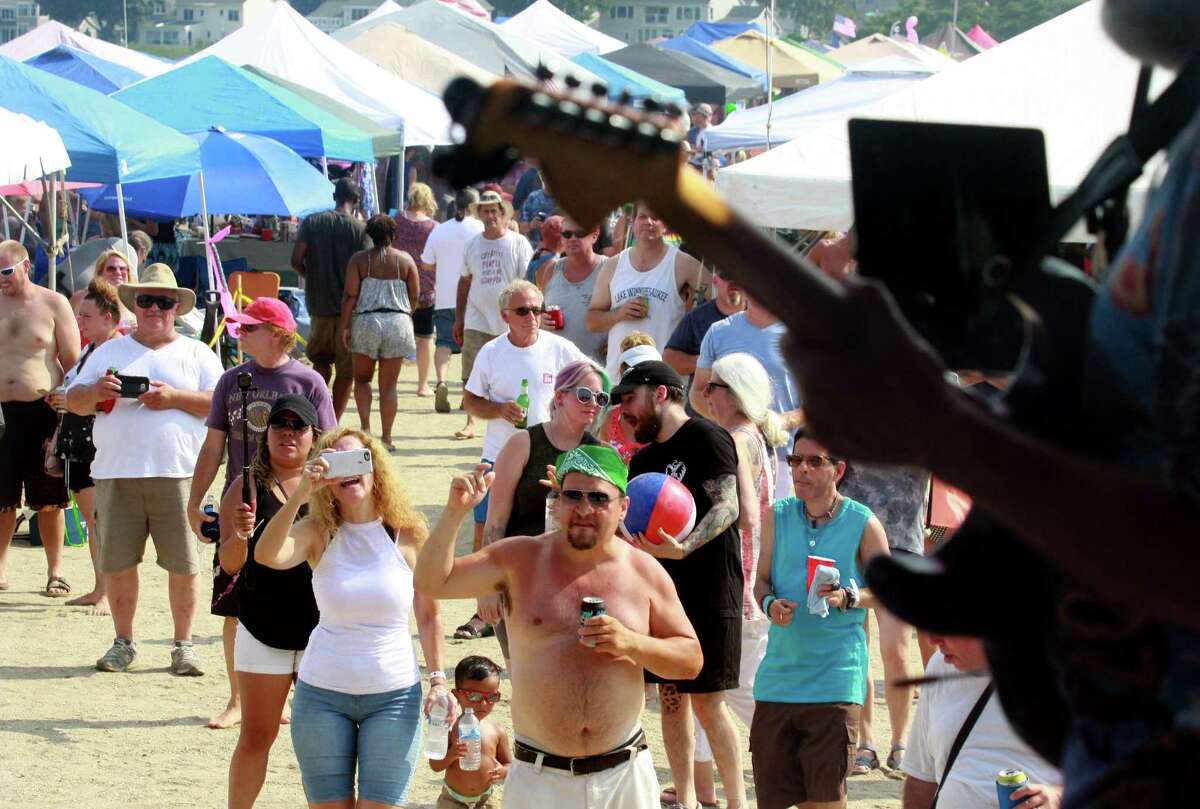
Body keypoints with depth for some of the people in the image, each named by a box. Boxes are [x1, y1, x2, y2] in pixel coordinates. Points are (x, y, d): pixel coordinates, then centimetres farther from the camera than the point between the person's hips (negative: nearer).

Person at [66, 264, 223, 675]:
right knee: (118, 563, 3)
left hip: (178, 475, -2)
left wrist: (175, 398, -12)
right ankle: (123, 643, 16)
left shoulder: (197, 354, 11)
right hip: (117, 475, 2)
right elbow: (74, 402, 12)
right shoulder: (110, 352, 16)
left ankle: (183, 645, 9)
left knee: (184, 564, -2)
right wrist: (95, 392, -10)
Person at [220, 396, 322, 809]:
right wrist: (240, 535, -26)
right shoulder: (247, 488, 0)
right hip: (263, 632, 0)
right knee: (255, 737, 4)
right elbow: (229, 564, -7)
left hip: (319, 632, 1)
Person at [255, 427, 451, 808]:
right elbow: (266, 556, -24)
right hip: (322, 694, 1)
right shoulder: (318, 534, -3)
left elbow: (428, 615, 5)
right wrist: (299, 494, -33)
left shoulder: (408, 534, -2)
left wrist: (437, 679, -1)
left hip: (394, 695, -1)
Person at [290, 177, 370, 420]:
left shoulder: (311, 222, 2)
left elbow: (296, 260, -4)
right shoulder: (360, 228, -6)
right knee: (346, 371, 5)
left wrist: (311, 278, 13)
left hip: (319, 303, 3)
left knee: (321, 362, 20)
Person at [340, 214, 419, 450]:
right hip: (398, 322, 1)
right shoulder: (405, 260, 1)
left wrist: (345, 326, -1)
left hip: (366, 322, -1)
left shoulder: (359, 260, -2)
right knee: (389, 384, 6)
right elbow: (414, 295, 3)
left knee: (362, 378, 15)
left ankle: (365, 427, -4)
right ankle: (386, 437, 6)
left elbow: (350, 296, -7)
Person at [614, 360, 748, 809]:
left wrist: (683, 548, -33)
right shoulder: (644, 460, 17)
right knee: (670, 696, 9)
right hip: (661, 591, 8)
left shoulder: (705, 437, -8)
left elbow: (728, 507, -18)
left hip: (709, 591, -8)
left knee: (707, 701, -7)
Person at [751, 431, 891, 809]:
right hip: (779, 671, 3)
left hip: (836, 675, -3)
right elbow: (762, 580, 11)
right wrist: (770, 603, -12)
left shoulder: (863, 523, -3)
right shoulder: (777, 516, 6)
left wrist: (847, 598, -17)